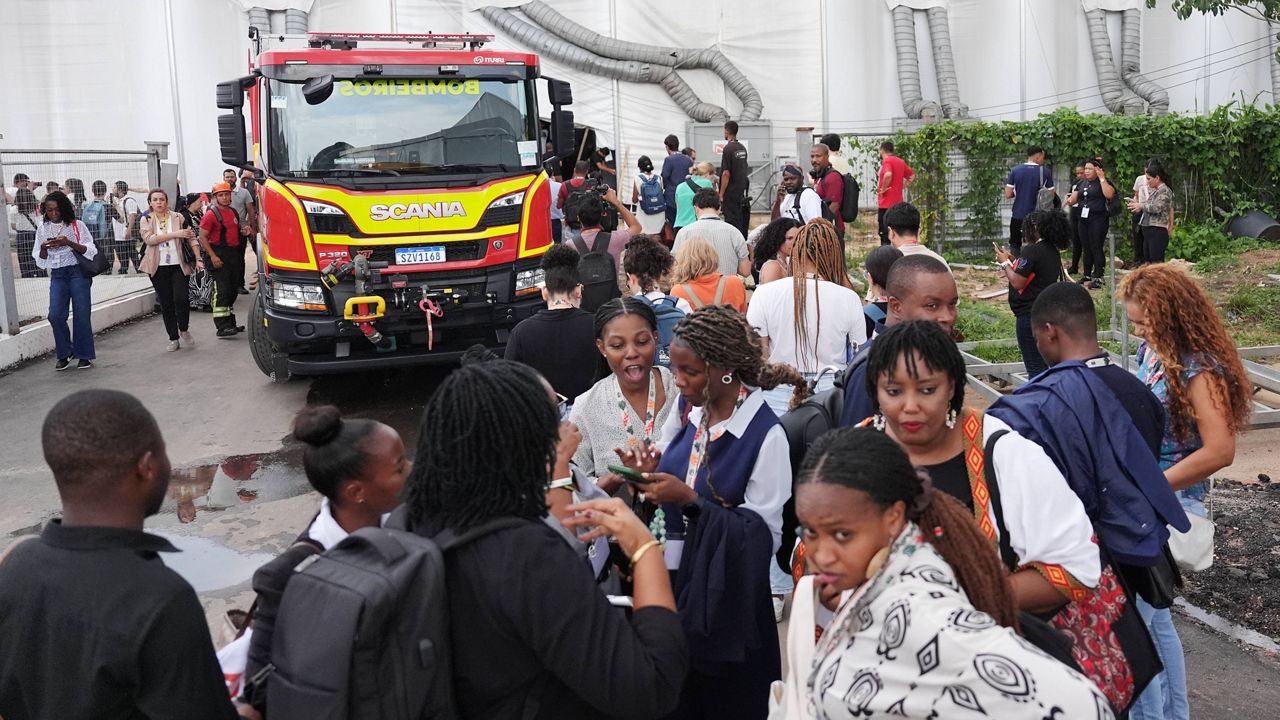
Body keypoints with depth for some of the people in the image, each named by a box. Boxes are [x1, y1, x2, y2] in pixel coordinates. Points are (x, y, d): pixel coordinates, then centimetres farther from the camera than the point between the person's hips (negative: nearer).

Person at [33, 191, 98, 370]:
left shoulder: (77, 226, 1)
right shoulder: (43, 230, 10)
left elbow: (91, 251, -4)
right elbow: (40, 261, 12)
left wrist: (69, 243, -18)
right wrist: (44, 248, -10)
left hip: (78, 272, -3)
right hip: (57, 275, 3)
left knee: (81, 314, -4)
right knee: (55, 315, -9)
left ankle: (84, 355, 8)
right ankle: (64, 354, 7)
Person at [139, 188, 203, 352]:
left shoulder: (178, 217, 6)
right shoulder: (146, 220, 5)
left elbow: (191, 238, 6)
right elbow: (149, 239, -12)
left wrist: (198, 259, -3)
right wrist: (175, 234, -18)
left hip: (178, 265, -1)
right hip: (158, 267, 1)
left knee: (181, 299, -13)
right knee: (166, 303, 4)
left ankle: (183, 330, 13)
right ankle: (173, 338, 13)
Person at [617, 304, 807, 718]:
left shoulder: (765, 435, -17)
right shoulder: (686, 410, 2)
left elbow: (766, 535, -19)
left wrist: (691, 501, -24)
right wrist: (650, 476, -9)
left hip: (725, 604, -5)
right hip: (670, 584, 5)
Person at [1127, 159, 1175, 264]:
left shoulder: (1164, 191, -10)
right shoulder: (1154, 190, 17)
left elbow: (1156, 208, -22)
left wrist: (1141, 205, -9)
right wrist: (1136, 204, 7)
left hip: (1158, 232, -9)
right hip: (1148, 231, 9)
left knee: (1156, 263, -9)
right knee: (1147, 262, 12)